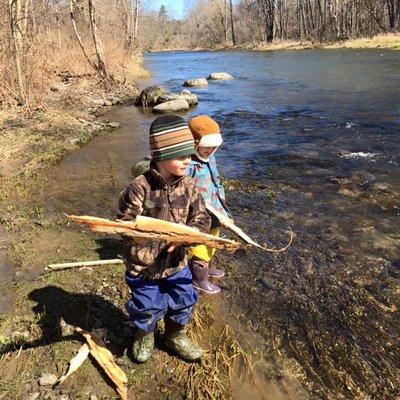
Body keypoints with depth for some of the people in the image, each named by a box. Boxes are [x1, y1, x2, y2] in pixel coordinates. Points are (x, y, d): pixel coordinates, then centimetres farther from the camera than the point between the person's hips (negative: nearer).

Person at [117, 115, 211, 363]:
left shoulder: (188, 186, -9)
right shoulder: (140, 188, -23)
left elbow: (202, 219, -6)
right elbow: (124, 223, -17)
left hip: (177, 262, 4)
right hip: (144, 265, -4)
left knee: (184, 302, 20)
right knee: (147, 308, 17)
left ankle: (175, 336, 50)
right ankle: (144, 336, 51)